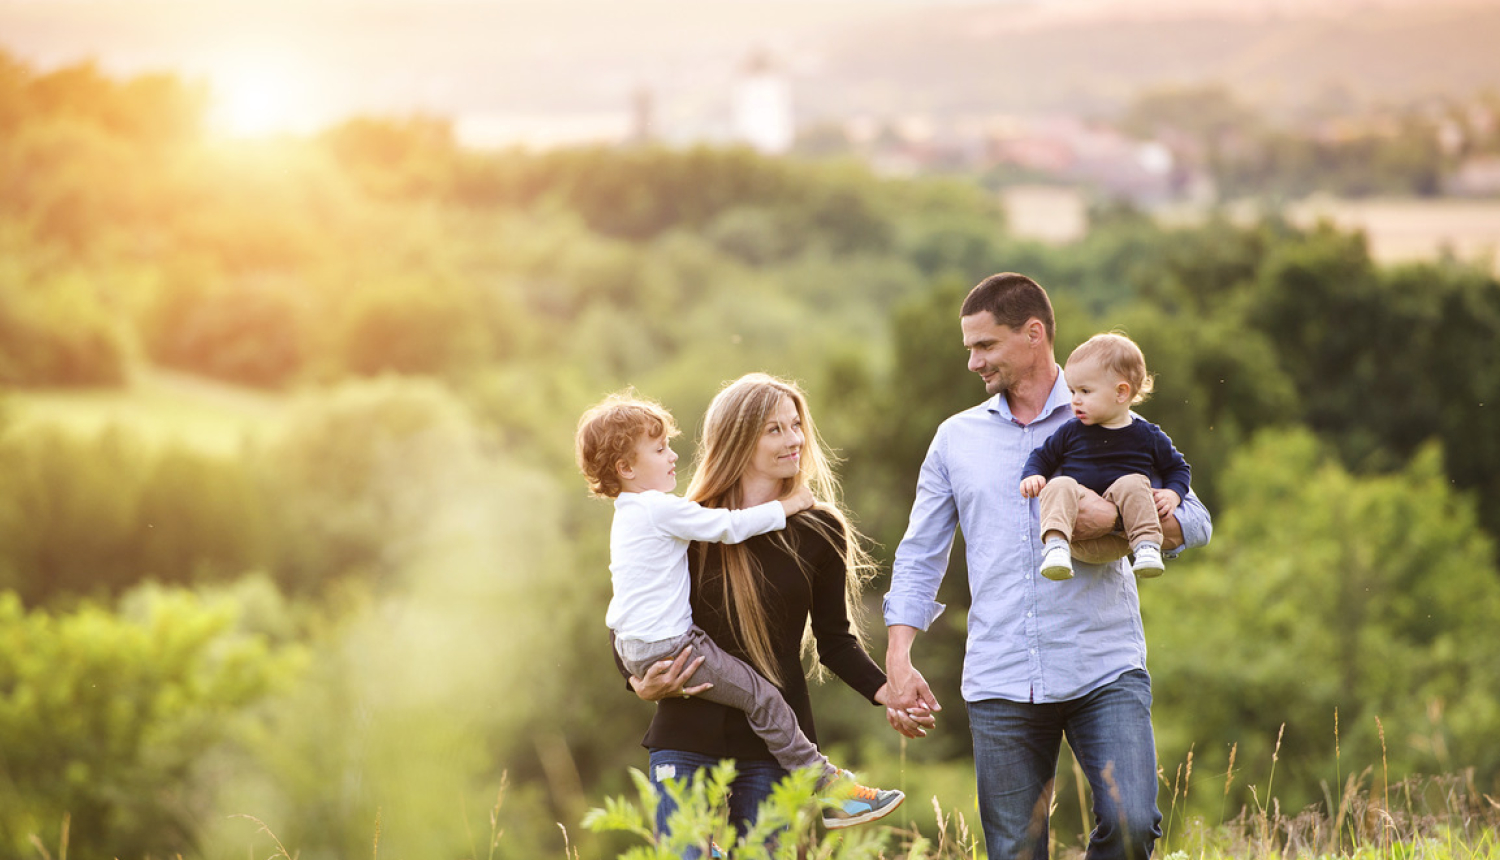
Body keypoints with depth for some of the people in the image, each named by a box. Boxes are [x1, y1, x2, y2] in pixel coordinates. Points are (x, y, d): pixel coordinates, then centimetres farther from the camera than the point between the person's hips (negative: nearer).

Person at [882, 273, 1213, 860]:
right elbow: (919, 557, 16)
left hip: (1105, 672, -2)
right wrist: (899, 662, 4)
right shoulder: (956, 439, 15)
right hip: (1000, 682, 2)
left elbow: (1193, 522, 5)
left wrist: (1115, 516, -14)